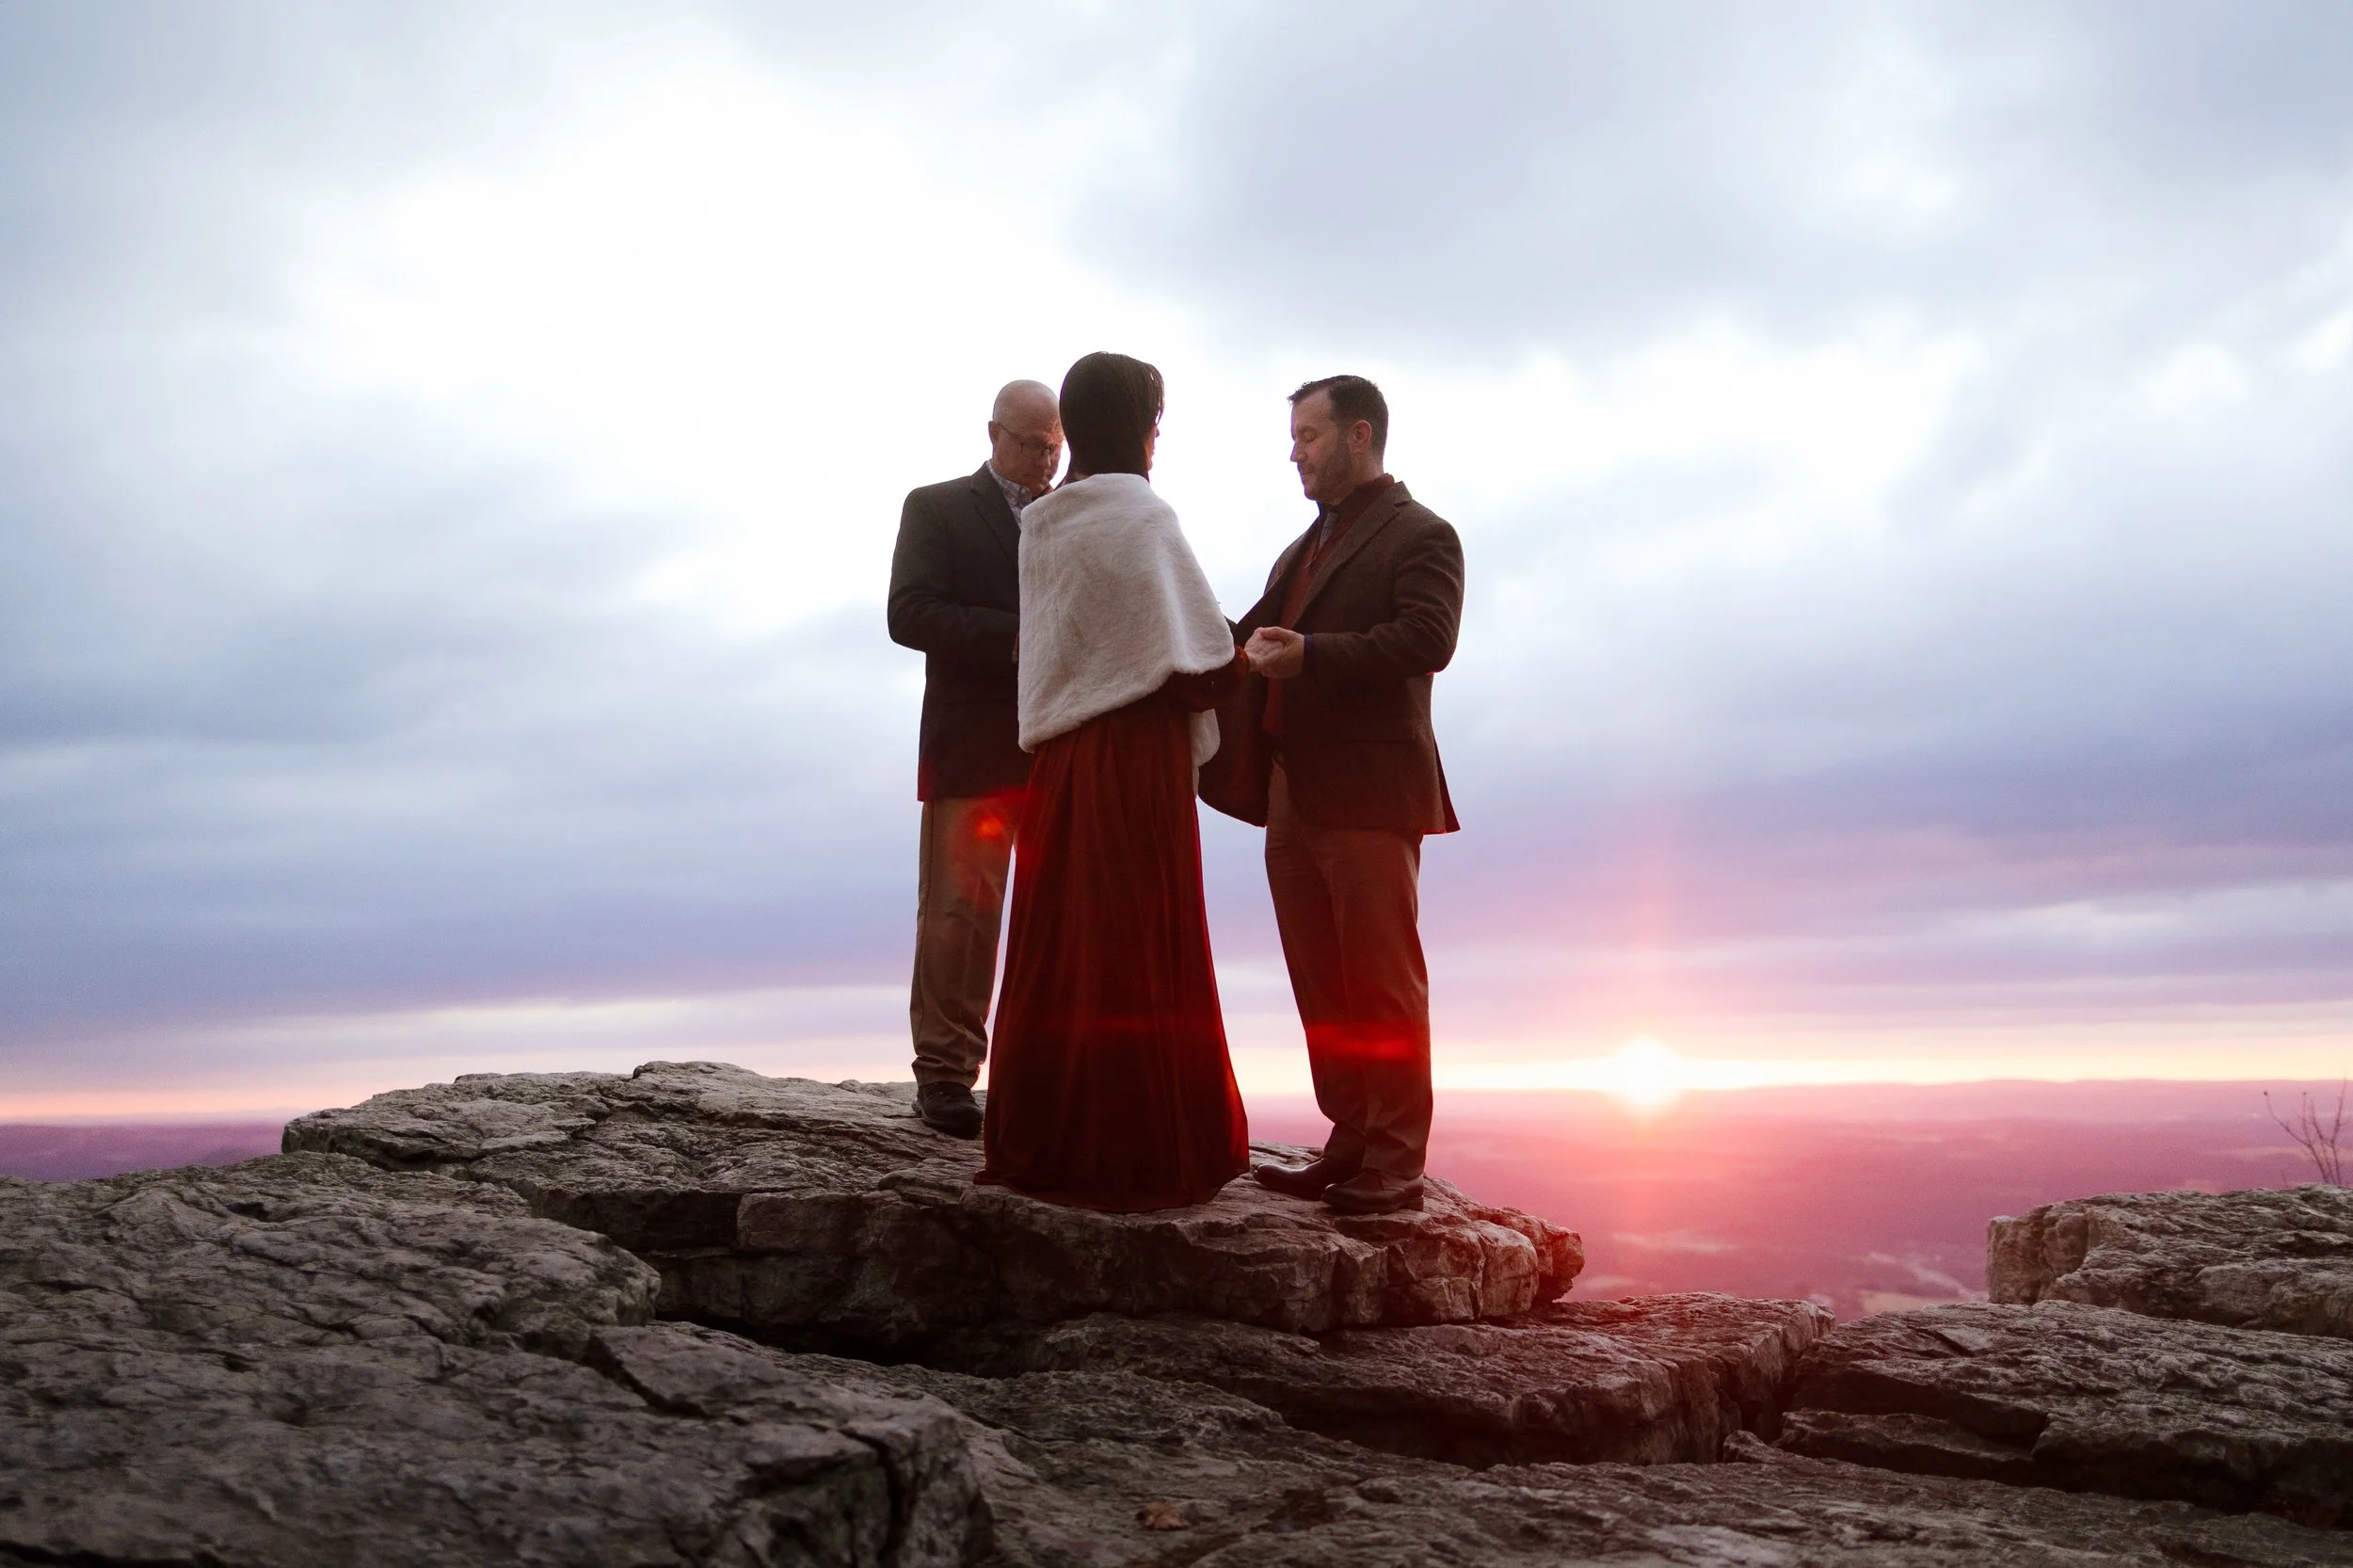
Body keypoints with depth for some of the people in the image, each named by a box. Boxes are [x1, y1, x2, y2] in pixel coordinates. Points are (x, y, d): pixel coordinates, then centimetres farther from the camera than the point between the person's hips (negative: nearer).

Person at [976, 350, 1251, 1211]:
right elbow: (1198, 666, -15)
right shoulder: (1140, 514, -12)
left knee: (1056, 948, 13)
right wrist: (1244, 658, 5)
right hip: (1135, 759, -7)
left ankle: (1041, 1140, 22)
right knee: (1137, 952, -1)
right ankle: (1137, 1154, 6)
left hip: (1057, 758, 7)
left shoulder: (1040, 522, 10)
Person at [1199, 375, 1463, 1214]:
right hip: (1292, 794, 8)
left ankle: (1396, 1163, 4)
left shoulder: (1420, 535, -3)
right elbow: (1257, 638, 23)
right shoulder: (1305, 548, 23)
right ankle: (1351, 1146, 18)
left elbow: (1427, 638, -19)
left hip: (1368, 796, -8)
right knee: (1321, 985, 10)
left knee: (1383, 983, -2)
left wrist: (1311, 655, -24)